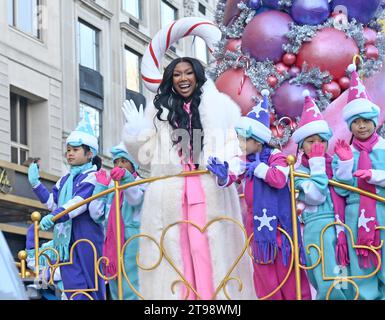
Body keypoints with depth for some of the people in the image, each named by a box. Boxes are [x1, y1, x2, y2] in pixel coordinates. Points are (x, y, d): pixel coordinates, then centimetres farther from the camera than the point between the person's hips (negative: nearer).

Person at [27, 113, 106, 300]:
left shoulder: (91, 177, -6)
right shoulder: (65, 180, 19)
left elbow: (80, 201, -20)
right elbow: (53, 202, 19)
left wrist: (54, 216, -31)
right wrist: (36, 184, 11)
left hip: (86, 238, -7)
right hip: (66, 238, 7)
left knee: (89, 284, -5)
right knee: (72, 286, 1)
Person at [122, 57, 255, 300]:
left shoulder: (216, 107, 13)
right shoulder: (159, 111, 18)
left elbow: (231, 147, 5)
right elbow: (150, 158, 17)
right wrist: (136, 134, 2)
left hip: (209, 194, -2)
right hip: (169, 197, 2)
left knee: (207, 250, -11)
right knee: (175, 252, -4)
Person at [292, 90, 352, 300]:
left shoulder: (335, 164, 15)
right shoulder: (299, 171, 5)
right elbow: (316, 196, -12)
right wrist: (317, 164, -6)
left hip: (343, 228, 4)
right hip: (318, 229, -4)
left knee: (347, 286, 2)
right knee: (330, 287, -20)